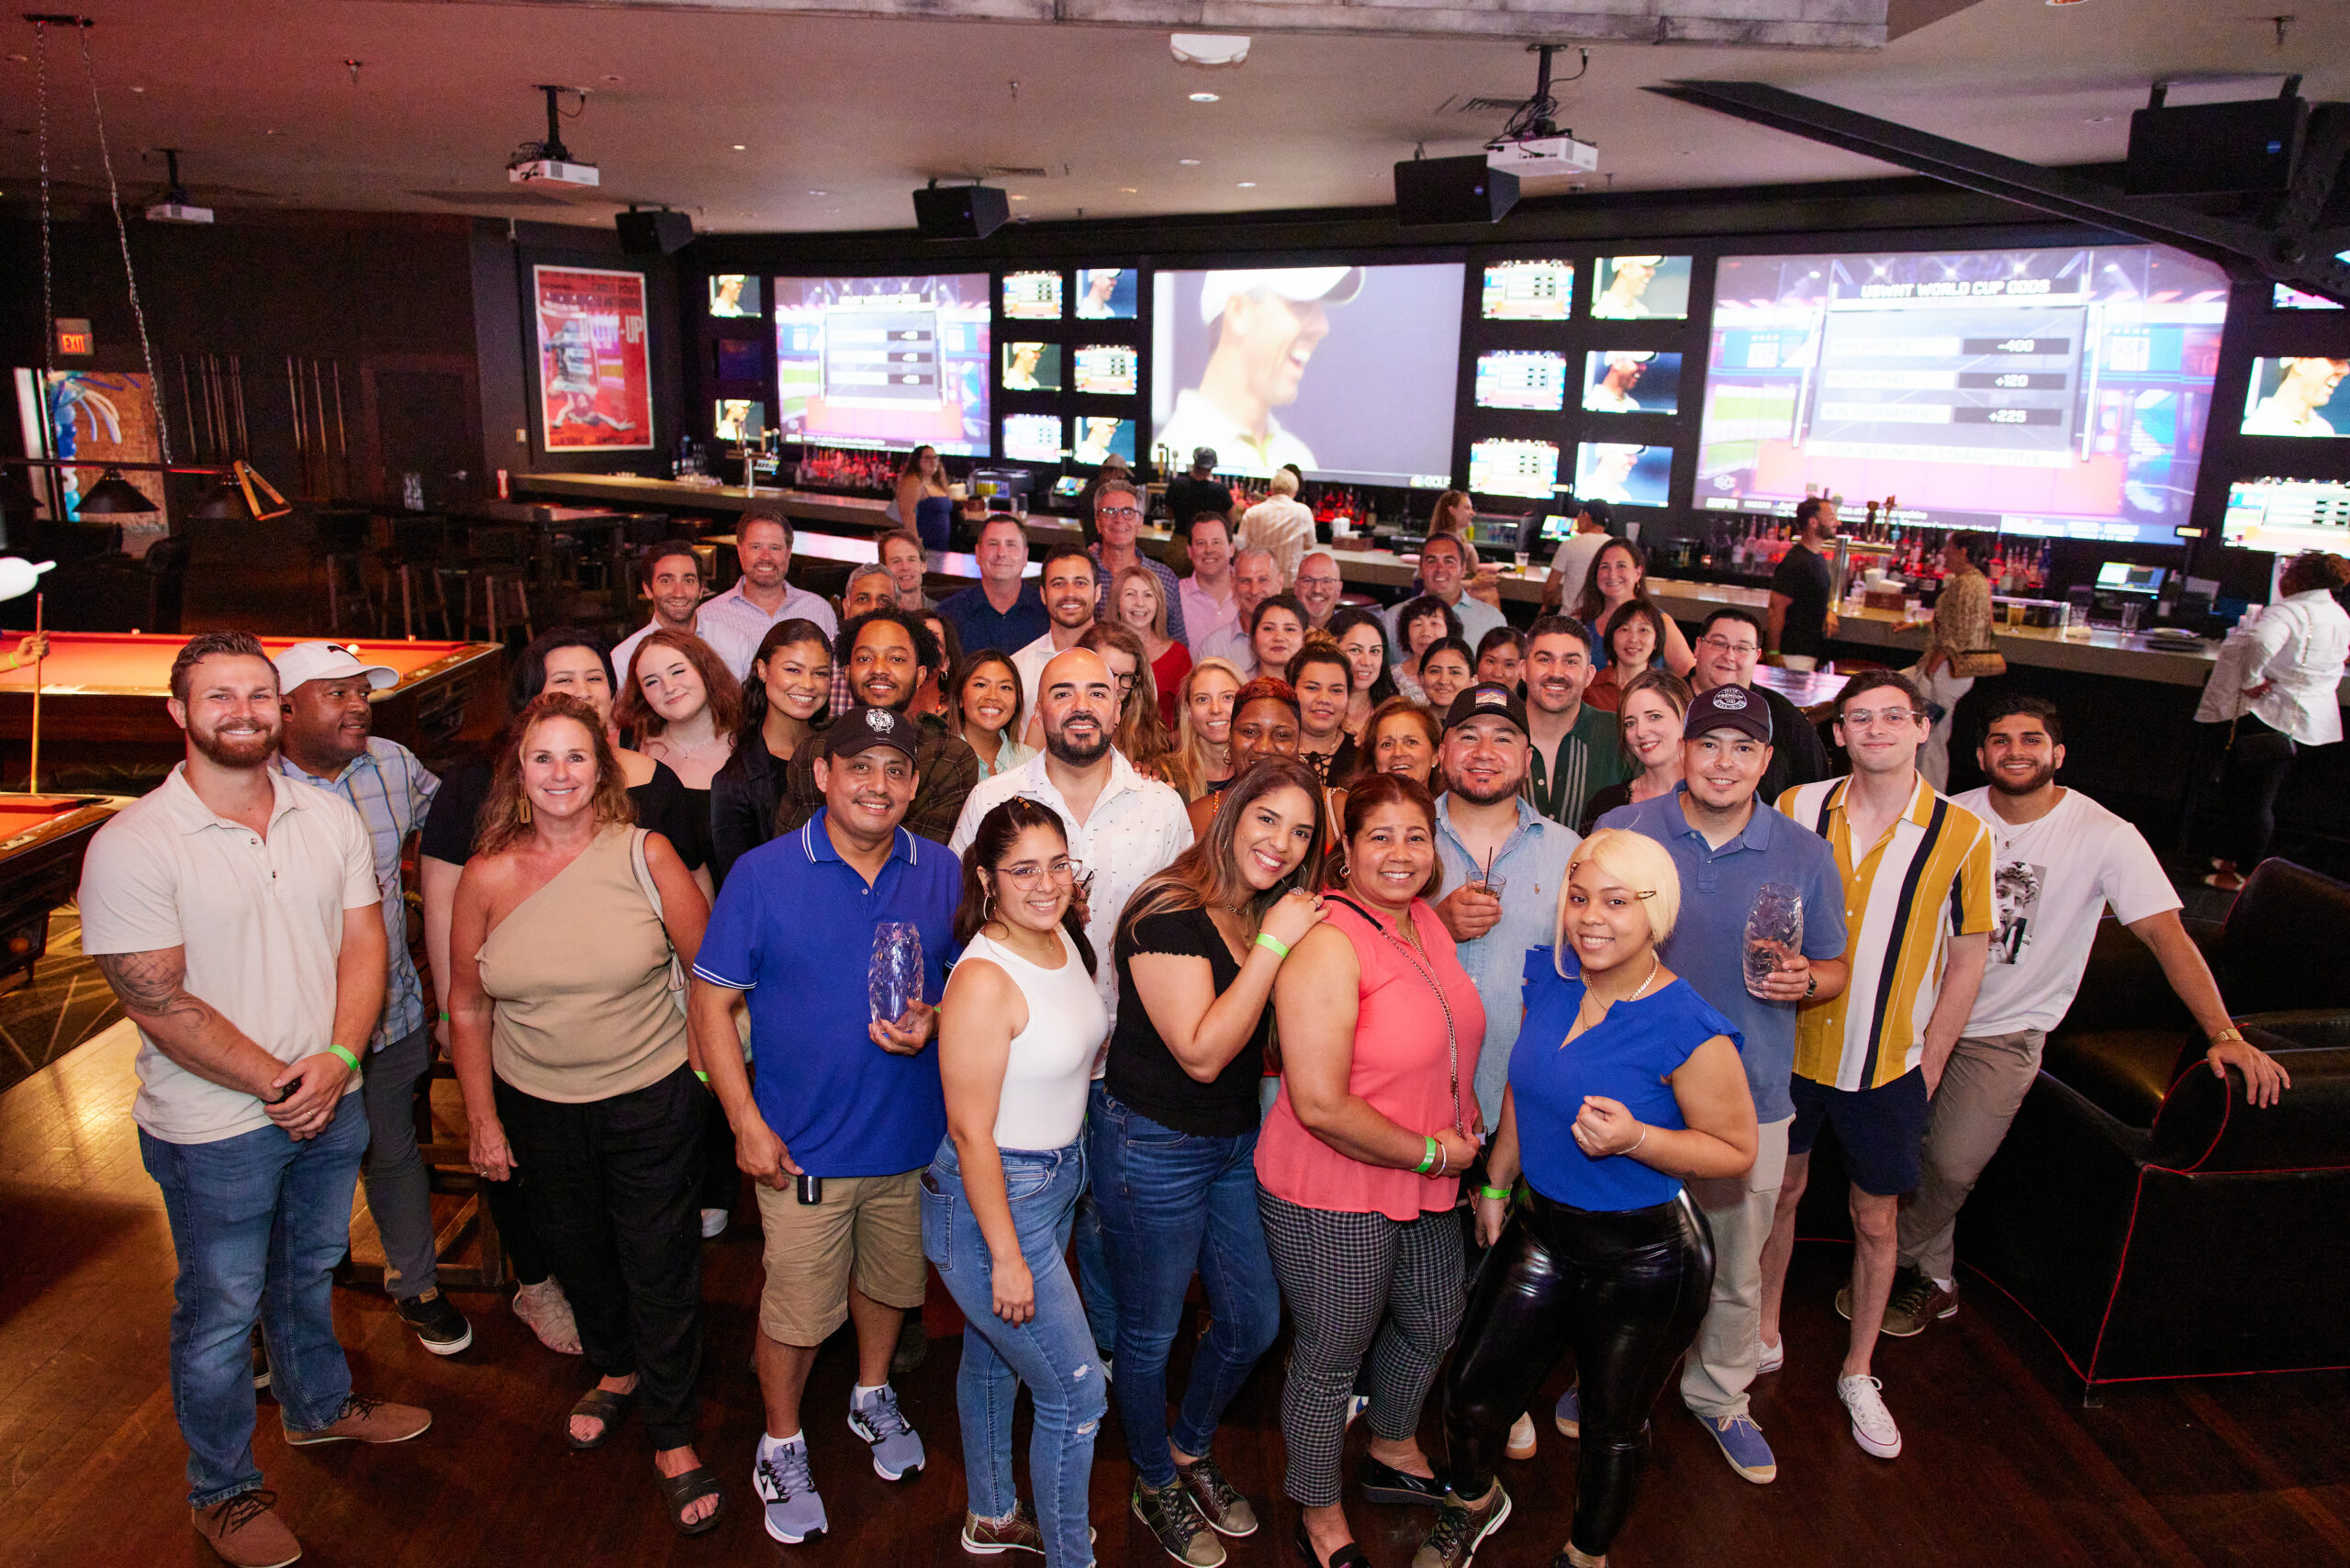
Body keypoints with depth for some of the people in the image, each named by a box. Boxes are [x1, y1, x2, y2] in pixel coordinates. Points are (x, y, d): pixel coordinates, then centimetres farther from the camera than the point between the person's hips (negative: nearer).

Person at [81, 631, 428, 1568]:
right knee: (220, 1312, 13)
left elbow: (363, 943, -2)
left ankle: (320, 1406, 50)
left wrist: (337, 1059, -16)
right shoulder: (130, 846, -17)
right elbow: (156, 1002, -18)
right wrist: (279, 1084, -17)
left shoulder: (330, 817, -2)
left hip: (330, 1104, 5)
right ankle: (222, 1490, 34)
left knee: (310, 1270, 26)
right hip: (214, 1129, -5)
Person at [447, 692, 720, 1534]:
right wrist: (483, 1119, 4)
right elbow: (467, 1006, 3)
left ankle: (673, 1438, 28)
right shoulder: (488, 877, -7)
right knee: (577, 1254, 22)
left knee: (660, 1268, 7)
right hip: (539, 1108, 3)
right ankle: (615, 1372, 51)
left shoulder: (646, 856, -12)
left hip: (651, 1098, -2)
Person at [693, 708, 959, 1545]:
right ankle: (782, 1444, 37)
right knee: (798, 1308, 10)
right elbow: (712, 1002, -7)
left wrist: (933, 1023, -15)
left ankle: (873, 1397, 51)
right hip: (804, 1146, -3)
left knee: (888, 1281, 23)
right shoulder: (763, 874, -12)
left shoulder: (943, 873, -4)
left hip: (913, 1136, 3)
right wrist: (746, 1122, -11)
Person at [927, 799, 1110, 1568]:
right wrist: (1006, 1257, -18)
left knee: (995, 1352, 26)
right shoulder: (984, 980, -28)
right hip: (991, 1197, -8)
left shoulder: (1063, 939, -3)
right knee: (1077, 1393, 4)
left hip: (1059, 1178, 8)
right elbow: (971, 1134, -23)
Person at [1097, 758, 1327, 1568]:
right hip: (1154, 1148, -8)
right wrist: (1273, 946, -27)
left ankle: (1190, 1451, 44)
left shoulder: (1275, 917, 3)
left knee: (1254, 1320, 18)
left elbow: (1270, 1044, 10)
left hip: (1236, 1143, 8)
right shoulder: (1169, 915, -22)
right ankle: (1156, 1487, 38)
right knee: (1151, 1332, 12)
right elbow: (1202, 1052, -27)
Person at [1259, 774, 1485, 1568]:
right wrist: (1427, 1150, -18)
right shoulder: (1326, 943, -25)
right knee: (1332, 1358, 11)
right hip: (1332, 1198, -8)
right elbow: (1320, 1105, -28)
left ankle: (1392, 1453, 55)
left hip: (1427, 1182, 9)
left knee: (1431, 1323, 27)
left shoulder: (1428, 922, 2)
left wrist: (1460, 1127, 6)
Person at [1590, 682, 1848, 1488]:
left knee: (1735, 1269, 17)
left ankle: (1720, 1395, 42)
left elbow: (1835, 968, 8)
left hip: (1748, 1097, 1)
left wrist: (1804, 981, -15)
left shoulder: (1805, 855, -2)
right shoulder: (1621, 831, -6)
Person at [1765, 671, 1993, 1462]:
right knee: (1781, 1189, 15)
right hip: (1793, 1045, 1)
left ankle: (1858, 1372, 31)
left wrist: (1930, 1065, -2)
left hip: (1890, 1062, -1)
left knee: (1876, 1219, 11)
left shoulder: (1962, 833, -8)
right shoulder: (1797, 808, -5)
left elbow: (1967, 959, -2)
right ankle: (1765, 1334, 37)